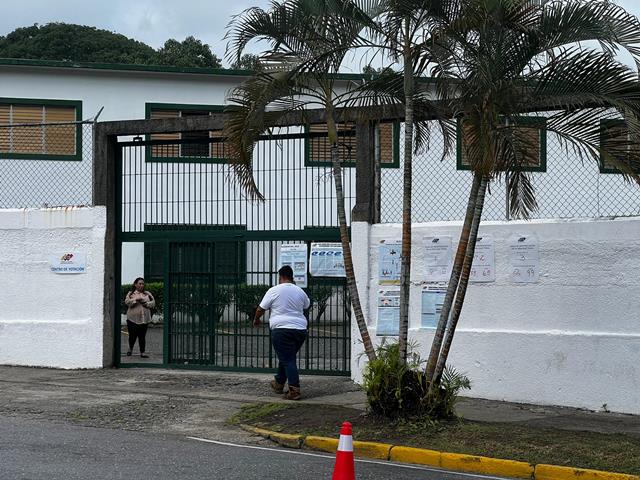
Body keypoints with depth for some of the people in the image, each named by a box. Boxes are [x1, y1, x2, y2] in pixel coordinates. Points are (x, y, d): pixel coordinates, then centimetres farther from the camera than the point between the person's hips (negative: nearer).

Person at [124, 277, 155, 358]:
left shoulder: (147, 294, 13)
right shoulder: (130, 293, 7)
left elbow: (153, 303, 6)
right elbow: (127, 302, -8)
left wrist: (146, 303, -10)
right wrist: (136, 299, -19)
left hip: (144, 319, 2)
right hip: (133, 319, -1)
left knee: (142, 336, 0)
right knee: (132, 336, 2)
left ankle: (142, 352, 5)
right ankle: (130, 349, 28)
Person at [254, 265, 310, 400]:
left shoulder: (274, 290, -4)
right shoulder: (300, 291, 9)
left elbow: (261, 309, 2)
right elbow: (307, 305, 27)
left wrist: (256, 319, 21)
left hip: (282, 329, -5)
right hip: (300, 330, 5)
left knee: (288, 360, -6)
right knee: (287, 357, 21)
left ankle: (294, 390, -15)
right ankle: (279, 383, 35)